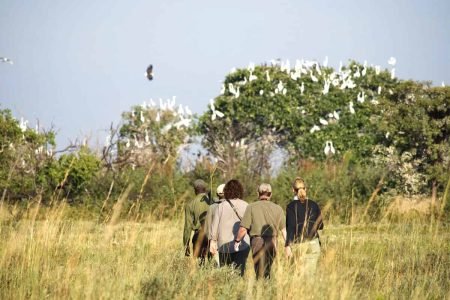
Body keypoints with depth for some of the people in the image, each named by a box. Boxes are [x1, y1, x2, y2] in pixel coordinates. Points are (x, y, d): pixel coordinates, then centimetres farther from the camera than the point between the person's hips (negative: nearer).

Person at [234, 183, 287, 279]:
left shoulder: (251, 207, -4)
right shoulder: (277, 208, 3)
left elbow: (243, 229, -6)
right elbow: (284, 229, 0)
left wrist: (237, 240, 11)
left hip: (257, 240, -3)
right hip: (272, 242, 3)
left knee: (260, 273, 1)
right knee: (268, 270, 17)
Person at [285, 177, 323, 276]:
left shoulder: (291, 206, -5)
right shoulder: (314, 205, 5)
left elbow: (290, 227, -12)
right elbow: (320, 225, 12)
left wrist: (287, 246, -13)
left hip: (297, 245, -2)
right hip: (313, 244, 2)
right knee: (310, 274, 1)